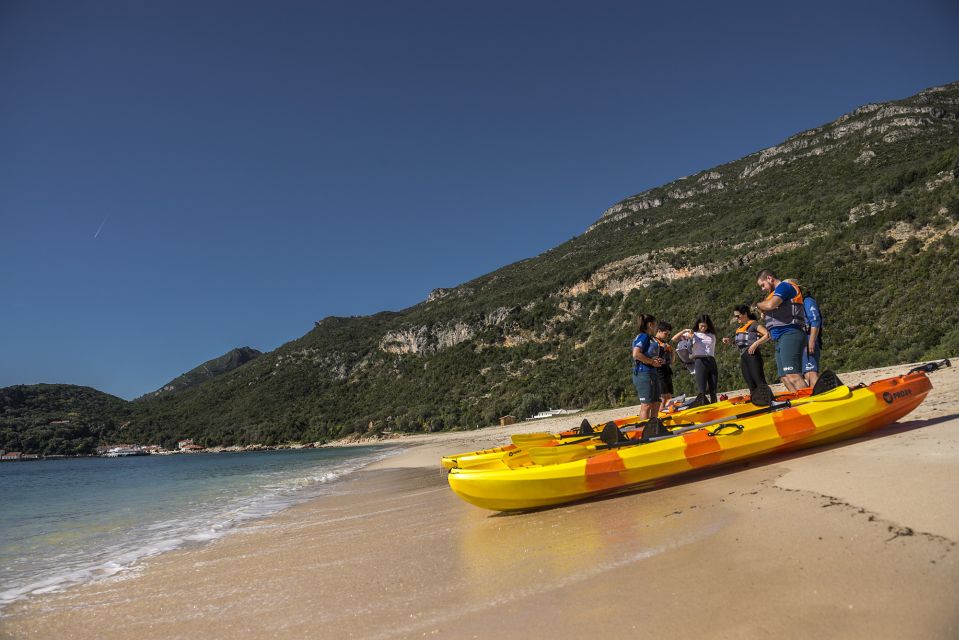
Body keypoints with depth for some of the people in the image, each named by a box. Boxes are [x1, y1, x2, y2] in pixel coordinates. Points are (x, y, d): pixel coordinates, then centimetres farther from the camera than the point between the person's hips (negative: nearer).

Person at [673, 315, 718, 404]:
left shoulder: (712, 336, 19)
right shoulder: (693, 334, 10)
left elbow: (713, 352, 17)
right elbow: (674, 339, 4)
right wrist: (684, 331, -7)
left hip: (712, 362, 4)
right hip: (700, 362, -4)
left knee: (713, 392, 3)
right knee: (702, 391, -9)